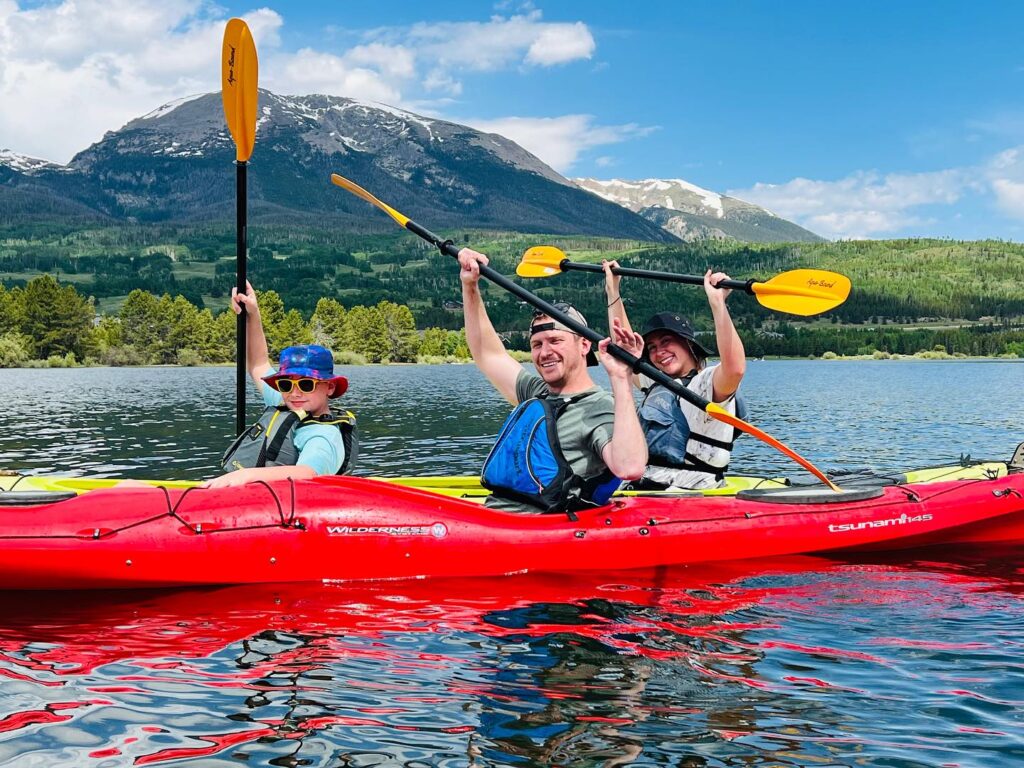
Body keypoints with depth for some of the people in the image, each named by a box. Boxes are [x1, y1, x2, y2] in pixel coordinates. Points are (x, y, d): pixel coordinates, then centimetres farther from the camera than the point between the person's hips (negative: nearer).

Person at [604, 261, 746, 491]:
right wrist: (613, 291, 34)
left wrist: (717, 302, -28)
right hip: (642, 489, 8)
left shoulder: (708, 382, -2)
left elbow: (735, 368, -24)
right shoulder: (655, 385, 24)